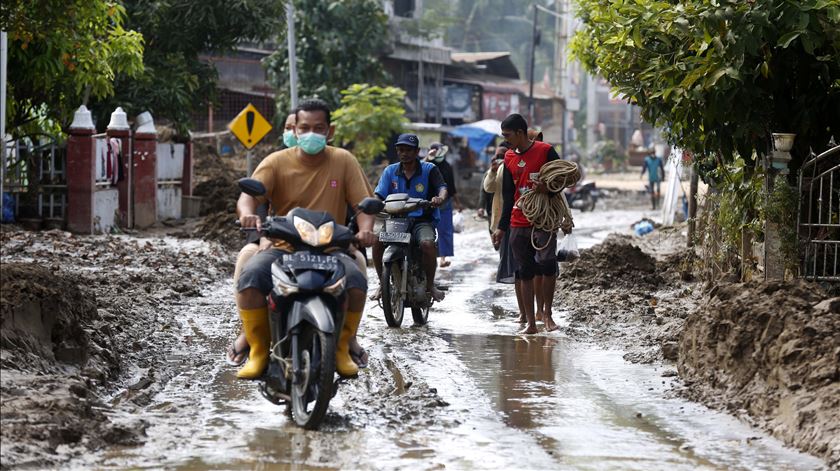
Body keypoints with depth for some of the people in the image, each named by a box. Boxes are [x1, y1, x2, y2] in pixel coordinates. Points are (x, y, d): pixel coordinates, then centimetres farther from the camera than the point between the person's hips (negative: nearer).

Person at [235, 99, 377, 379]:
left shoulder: (343, 161, 6)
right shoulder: (277, 162, 2)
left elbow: (363, 203, 0)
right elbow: (248, 196, -11)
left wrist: (365, 229, -23)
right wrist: (247, 213, -36)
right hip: (282, 248, 0)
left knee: (356, 280, -30)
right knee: (249, 278, -30)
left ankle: (342, 350, -7)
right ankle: (258, 351, -12)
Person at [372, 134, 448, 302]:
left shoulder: (429, 170, 2)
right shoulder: (390, 171, 10)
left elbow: (442, 187, -13)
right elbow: (379, 194, 2)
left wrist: (440, 198, -38)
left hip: (422, 220, -2)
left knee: (428, 243, -34)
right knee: (377, 239, -26)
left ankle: (430, 284, -9)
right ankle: (383, 283, -8)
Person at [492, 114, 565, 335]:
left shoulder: (545, 151, -4)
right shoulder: (509, 158, 12)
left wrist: (548, 188, -20)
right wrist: (502, 227, 13)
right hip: (518, 224, 5)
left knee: (547, 263, -21)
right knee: (525, 273, 5)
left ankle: (547, 313, -4)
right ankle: (530, 323, 9)